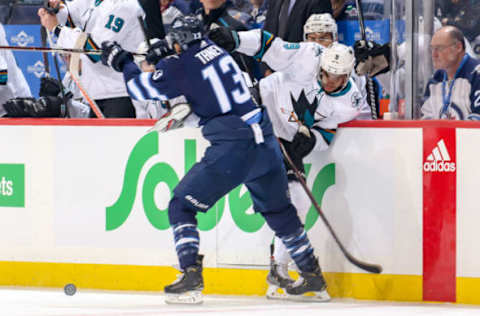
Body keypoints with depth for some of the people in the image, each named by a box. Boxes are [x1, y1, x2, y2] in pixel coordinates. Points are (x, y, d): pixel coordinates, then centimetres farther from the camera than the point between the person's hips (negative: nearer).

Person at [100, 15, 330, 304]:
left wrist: (123, 62, 19)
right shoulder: (215, 50, 13)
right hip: (265, 142, 7)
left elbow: (141, 89, 4)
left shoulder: (182, 66, -5)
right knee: (279, 211, 23)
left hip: (231, 149, -7)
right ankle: (314, 278, 28)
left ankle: (191, 280, -6)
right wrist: (167, 53, 34)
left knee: (182, 206, 6)